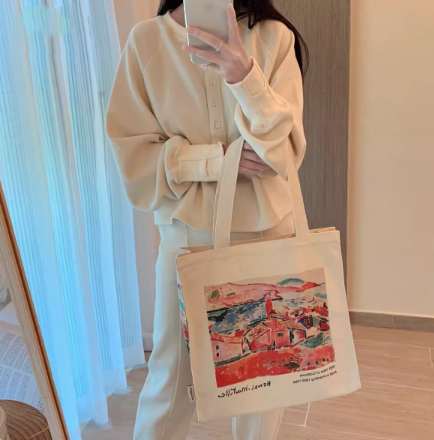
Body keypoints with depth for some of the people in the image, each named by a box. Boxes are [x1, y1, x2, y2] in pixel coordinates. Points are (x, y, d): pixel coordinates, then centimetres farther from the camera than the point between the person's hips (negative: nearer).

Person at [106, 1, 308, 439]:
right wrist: (216, 157, -17)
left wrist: (245, 76, -26)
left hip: (264, 230, 1)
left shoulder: (274, 37, -3)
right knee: (172, 370, 10)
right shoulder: (147, 39, -3)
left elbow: (286, 150, -10)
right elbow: (133, 152, -5)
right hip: (185, 233, 0)